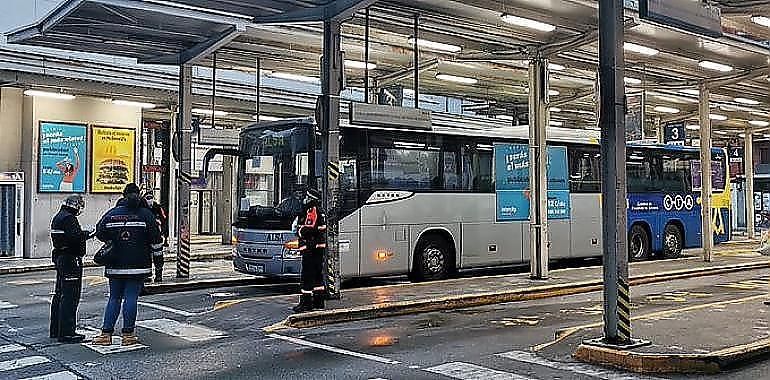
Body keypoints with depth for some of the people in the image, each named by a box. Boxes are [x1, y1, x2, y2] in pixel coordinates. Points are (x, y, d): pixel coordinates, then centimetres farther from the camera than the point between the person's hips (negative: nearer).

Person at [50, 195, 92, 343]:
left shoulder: (58, 218, 17)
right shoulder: (69, 218, -16)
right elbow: (75, 237, -27)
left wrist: (83, 234, 8)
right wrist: (88, 234, -10)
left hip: (60, 258, 11)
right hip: (71, 260, -11)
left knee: (59, 295, 17)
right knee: (70, 297, -8)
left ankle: (55, 330, 26)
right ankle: (66, 333, -6)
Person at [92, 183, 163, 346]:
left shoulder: (111, 214, 2)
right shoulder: (146, 215, -4)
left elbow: (100, 234, 6)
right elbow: (156, 241, -5)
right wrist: (156, 251, 12)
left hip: (115, 265, 2)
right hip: (138, 265, -2)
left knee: (114, 298, 11)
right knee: (131, 297, 1)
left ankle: (106, 333, 8)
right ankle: (128, 334, 3)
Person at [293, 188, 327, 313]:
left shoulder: (312, 211, -13)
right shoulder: (320, 212, 18)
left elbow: (310, 229, -22)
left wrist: (299, 230, -4)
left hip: (310, 249, -10)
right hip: (319, 247, 10)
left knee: (307, 276, -7)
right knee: (317, 275, 14)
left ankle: (306, 302, -7)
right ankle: (318, 301, 19)